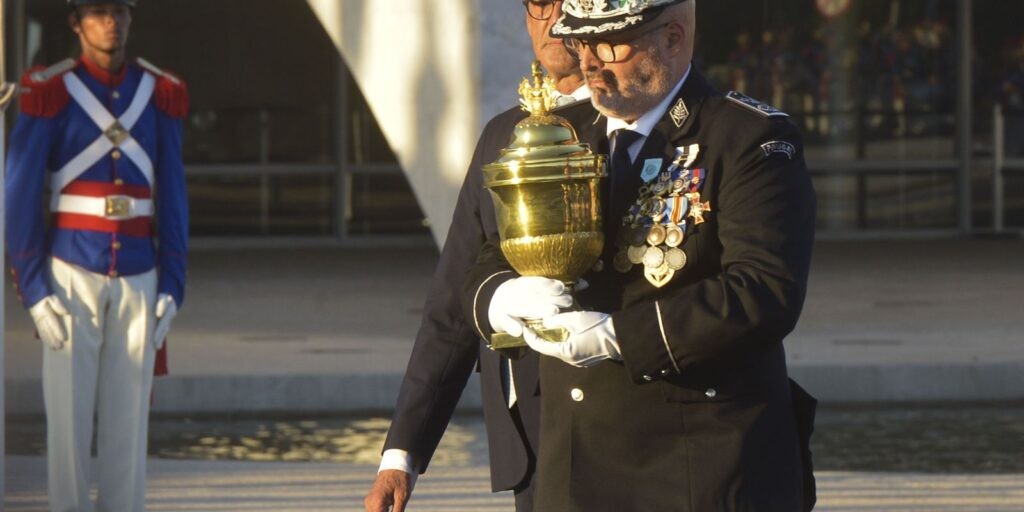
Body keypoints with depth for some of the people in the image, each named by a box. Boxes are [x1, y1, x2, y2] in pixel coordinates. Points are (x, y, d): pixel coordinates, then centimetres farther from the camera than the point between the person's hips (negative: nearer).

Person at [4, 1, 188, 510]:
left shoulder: (160, 95, 4)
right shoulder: (49, 94, -6)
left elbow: (172, 198, 8)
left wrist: (171, 288, 1)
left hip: (137, 279, 3)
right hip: (71, 277, -3)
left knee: (128, 419, 4)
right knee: (68, 416, -2)